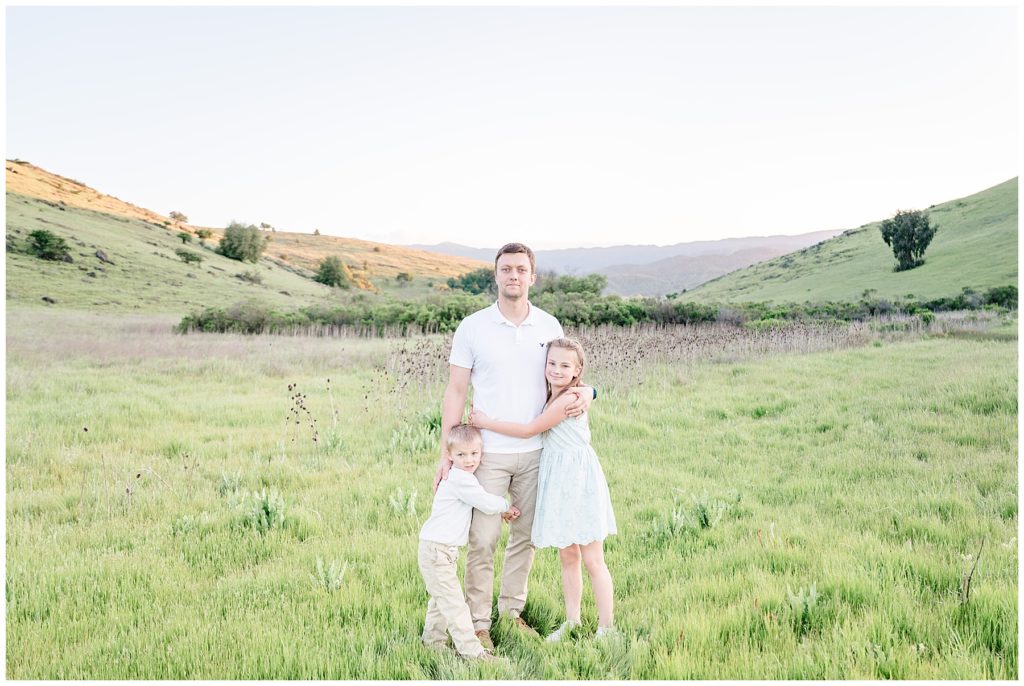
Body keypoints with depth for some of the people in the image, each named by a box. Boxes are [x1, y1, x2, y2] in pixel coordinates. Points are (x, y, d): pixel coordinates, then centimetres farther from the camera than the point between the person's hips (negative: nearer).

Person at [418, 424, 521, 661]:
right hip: (436, 548, -11)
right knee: (452, 599, -9)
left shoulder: (462, 478, 14)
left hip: (444, 548, 11)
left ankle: (433, 638, 33)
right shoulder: (460, 479, -19)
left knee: (441, 596, 21)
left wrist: (502, 511, 14)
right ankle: (470, 648, -9)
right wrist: (506, 506, 2)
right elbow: (486, 503, -17)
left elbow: (481, 503, 28)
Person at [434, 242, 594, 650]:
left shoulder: (549, 326, 4)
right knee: (482, 540, 0)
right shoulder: (473, 327, -4)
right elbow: (456, 392, -2)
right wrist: (447, 453, -7)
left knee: (525, 536, 13)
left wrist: (585, 392, -11)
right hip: (488, 453, -3)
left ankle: (513, 610, 29)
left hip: (535, 452, 3)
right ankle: (478, 622, 14)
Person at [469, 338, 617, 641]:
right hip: (557, 481, 8)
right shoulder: (551, 397, 11)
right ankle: (572, 621, 26)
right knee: (567, 556, 15)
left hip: (579, 481, -8)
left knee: (592, 560, 0)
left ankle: (605, 628, 11)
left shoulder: (568, 400, -17)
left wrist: (486, 422, -8)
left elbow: (529, 430, -15)